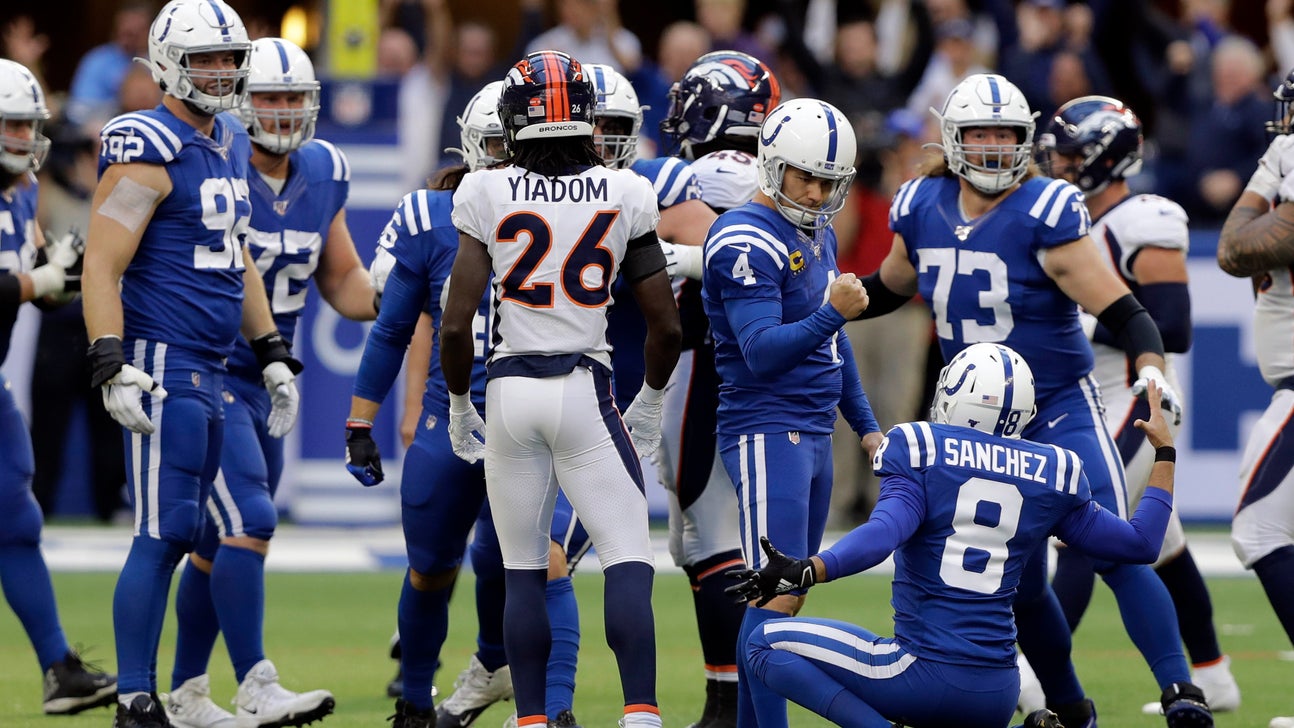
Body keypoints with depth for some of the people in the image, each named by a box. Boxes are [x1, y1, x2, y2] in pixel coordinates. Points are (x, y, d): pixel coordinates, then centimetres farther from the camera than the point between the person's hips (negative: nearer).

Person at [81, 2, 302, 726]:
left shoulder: (230, 145, 15)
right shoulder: (149, 150, -12)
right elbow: (102, 267, -15)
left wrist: (274, 356, 23)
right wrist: (114, 368, -23)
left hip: (212, 370, 9)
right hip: (162, 365, -9)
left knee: (190, 534, 9)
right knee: (166, 533, -9)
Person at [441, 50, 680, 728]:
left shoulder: (488, 196, -3)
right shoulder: (624, 196, -2)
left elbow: (456, 325, -5)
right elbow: (666, 326, 2)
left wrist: (459, 406, 11)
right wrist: (649, 403, 18)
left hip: (510, 387, 1)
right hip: (586, 389, -1)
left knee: (523, 570, 11)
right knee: (628, 561, -1)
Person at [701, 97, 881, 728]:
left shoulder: (817, 233, 14)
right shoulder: (748, 241, -15)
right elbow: (763, 353, -23)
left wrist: (865, 424, 28)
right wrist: (833, 314, -34)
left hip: (813, 433, 10)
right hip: (766, 431, -10)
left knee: (784, 595, 11)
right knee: (776, 595, -15)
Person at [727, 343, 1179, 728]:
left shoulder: (921, 452, -3)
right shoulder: (1051, 473, 9)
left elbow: (885, 532, -21)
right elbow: (1140, 544, 16)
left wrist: (804, 572, -34)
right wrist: (1164, 454, 30)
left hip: (923, 675, -5)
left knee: (767, 644, 6)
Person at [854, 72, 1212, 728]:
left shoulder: (1044, 215, -18)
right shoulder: (922, 209, -1)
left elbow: (1120, 310, -21)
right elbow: (892, 287, 20)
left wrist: (1149, 368, -38)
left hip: (1061, 410, -5)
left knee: (1113, 552, -21)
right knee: (1017, 583, 7)